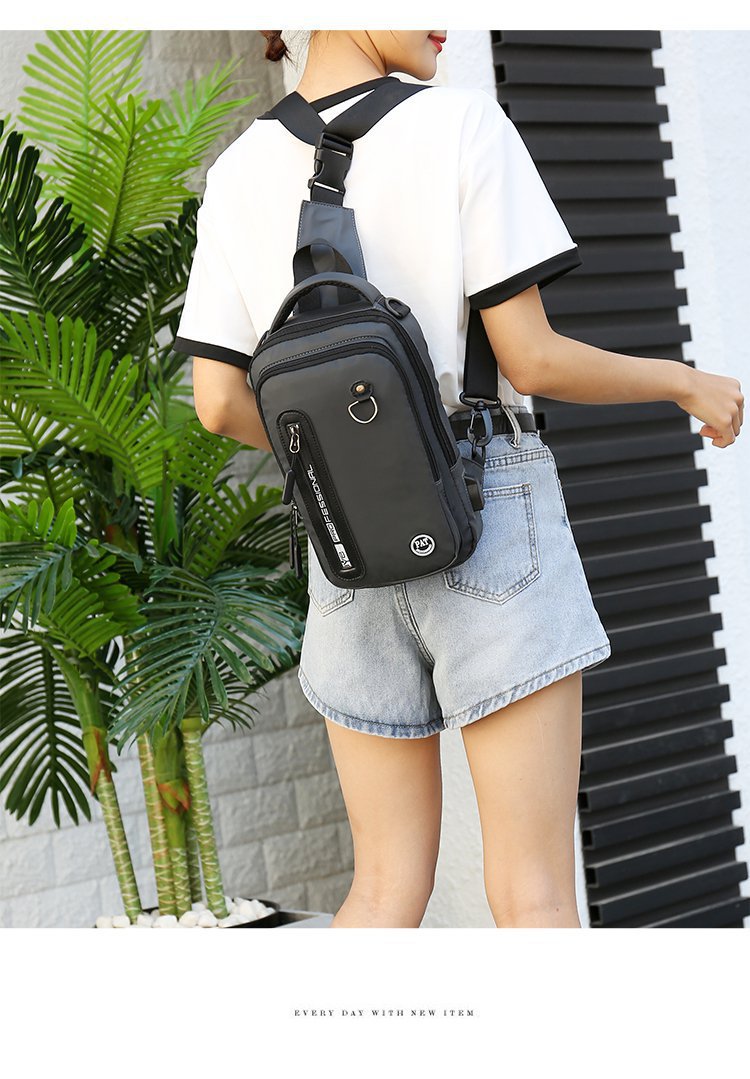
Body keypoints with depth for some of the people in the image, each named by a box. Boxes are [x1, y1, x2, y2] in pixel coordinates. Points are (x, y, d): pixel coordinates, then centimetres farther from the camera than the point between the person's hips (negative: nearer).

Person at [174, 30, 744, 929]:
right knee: (534, 895, -2)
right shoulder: (463, 124, -7)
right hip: (491, 513, -4)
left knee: (388, 888, 10)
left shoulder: (237, 176, 6)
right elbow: (530, 359, -9)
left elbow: (219, 402, 1)